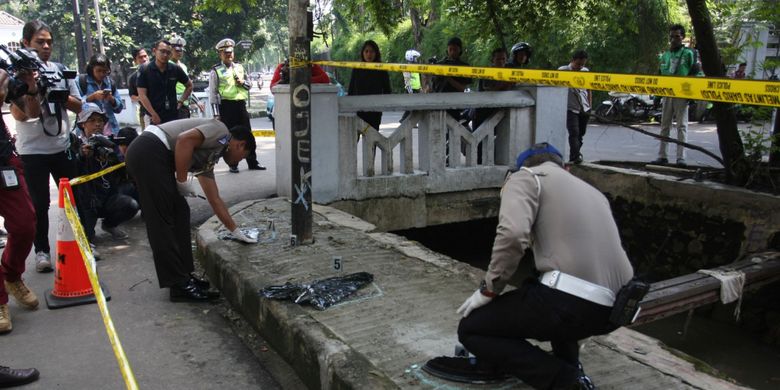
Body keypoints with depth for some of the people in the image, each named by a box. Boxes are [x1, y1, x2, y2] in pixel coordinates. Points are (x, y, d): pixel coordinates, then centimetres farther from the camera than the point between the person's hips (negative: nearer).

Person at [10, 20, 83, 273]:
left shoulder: (60, 70, 4)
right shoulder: (18, 74, -8)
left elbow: (78, 107, 7)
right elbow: (21, 115, -14)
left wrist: (61, 95, -12)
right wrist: (31, 88, -27)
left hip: (62, 146, 4)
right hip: (33, 151, -4)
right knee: (39, 203, 1)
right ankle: (42, 250, 11)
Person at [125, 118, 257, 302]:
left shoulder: (209, 157, 26)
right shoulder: (220, 131, 1)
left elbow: (215, 200, 30)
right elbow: (185, 139, -19)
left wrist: (236, 231, 36)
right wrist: (182, 181, -10)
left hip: (148, 156, 10)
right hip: (149, 153, -10)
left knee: (179, 213, 15)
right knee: (163, 222, -7)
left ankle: (183, 275, 21)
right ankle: (180, 285, -1)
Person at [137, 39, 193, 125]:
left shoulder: (175, 70, 4)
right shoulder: (144, 71, -5)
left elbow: (189, 85, 19)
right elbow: (142, 95, -9)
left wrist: (181, 101, 9)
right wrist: (154, 115, -15)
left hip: (173, 116, 3)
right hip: (153, 118, -3)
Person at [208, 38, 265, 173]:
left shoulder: (239, 67, 14)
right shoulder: (216, 71, -1)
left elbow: (250, 84, 22)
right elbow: (213, 93, -4)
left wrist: (243, 82, -3)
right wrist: (216, 113, -9)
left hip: (241, 104, 4)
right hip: (226, 105, -4)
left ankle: (252, 162, 16)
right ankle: (233, 165, 11)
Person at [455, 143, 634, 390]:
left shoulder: (526, 176, 8)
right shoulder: (592, 191, 30)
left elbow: (512, 234, -14)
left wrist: (488, 289, 0)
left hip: (572, 299, -8)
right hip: (617, 307, 8)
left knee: (471, 330, 9)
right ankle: (570, 367, 22)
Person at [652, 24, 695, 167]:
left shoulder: (688, 53, 0)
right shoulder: (665, 55, 14)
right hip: (667, 94, 5)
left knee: (682, 126, -2)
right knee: (665, 125, 8)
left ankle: (681, 157, -1)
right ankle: (662, 156, 13)